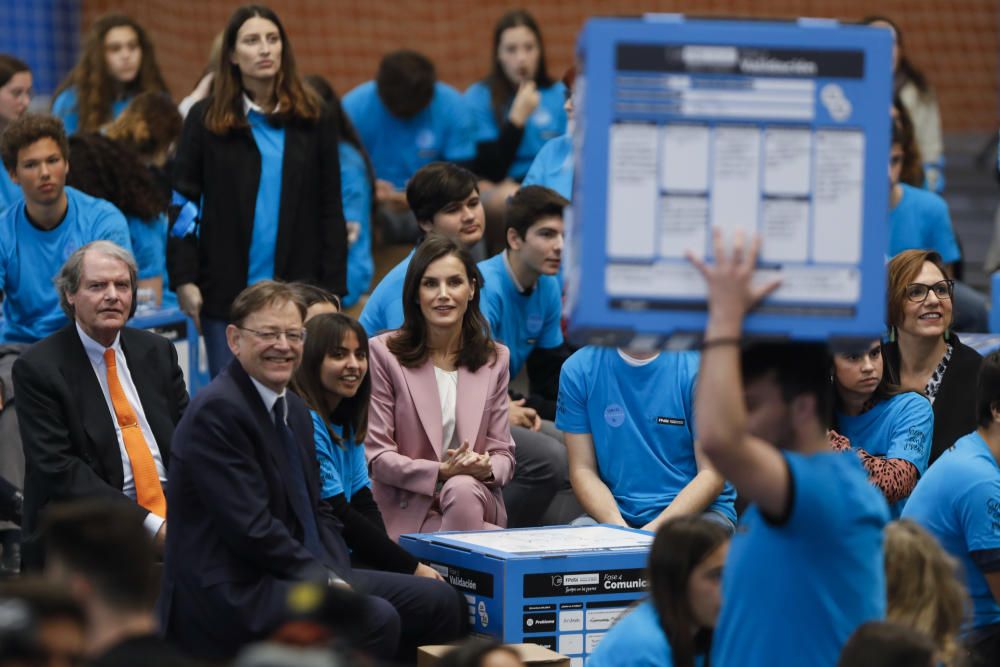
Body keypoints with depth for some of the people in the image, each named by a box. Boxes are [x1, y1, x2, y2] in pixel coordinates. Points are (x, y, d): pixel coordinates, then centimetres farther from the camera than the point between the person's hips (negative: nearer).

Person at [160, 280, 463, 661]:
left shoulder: (295, 410, 15)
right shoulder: (217, 411, -15)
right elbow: (250, 528, -21)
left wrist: (340, 579, -1)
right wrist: (328, 582, -16)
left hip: (309, 576, 10)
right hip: (234, 592, -10)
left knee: (438, 602, 2)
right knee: (376, 619, -28)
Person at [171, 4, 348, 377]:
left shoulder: (313, 120, 6)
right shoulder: (206, 119, 3)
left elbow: (330, 212, 6)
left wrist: (332, 289, 0)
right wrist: (184, 280, -6)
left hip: (298, 291, 1)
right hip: (226, 291, 0)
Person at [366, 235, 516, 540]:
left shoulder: (495, 358, 10)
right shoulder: (383, 352, -2)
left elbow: (503, 454, 9)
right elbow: (377, 455, -5)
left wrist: (486, 469, -16)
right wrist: (442, 472, -19)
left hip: (475, 502, 4)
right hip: (408, 513, -4)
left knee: (461, 489, -34)